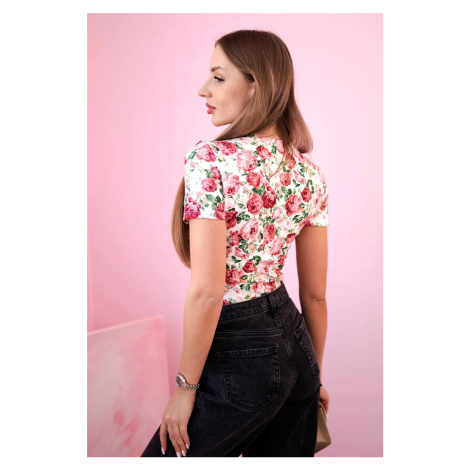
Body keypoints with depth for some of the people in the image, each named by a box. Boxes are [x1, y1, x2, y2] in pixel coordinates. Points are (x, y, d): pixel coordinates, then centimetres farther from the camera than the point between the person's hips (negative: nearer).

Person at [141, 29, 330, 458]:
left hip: (240, 354, -7)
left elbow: (207, 291, -22)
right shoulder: (310, 173, 1)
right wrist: (314, 374, 18)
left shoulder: (211, 160, -19)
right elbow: (315, 294, 6)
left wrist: (186, 386, -11)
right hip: (294, 341, 7)